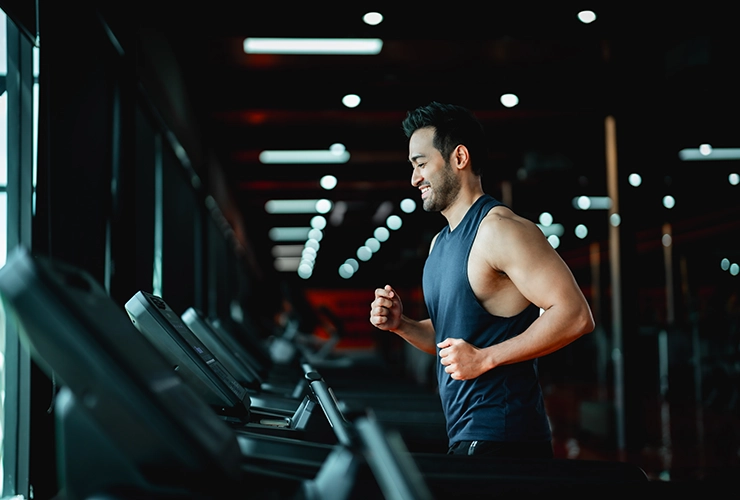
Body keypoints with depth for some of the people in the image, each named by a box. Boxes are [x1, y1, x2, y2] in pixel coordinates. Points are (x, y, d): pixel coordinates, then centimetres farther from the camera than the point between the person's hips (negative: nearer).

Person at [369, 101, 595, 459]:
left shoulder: (498, 229, -14)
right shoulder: (441, 243, 16)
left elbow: (575, 315, -21)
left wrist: (484, 359, -22)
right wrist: (401, 325, 6)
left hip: (500, 442, -9)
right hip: (465, 439, 9)